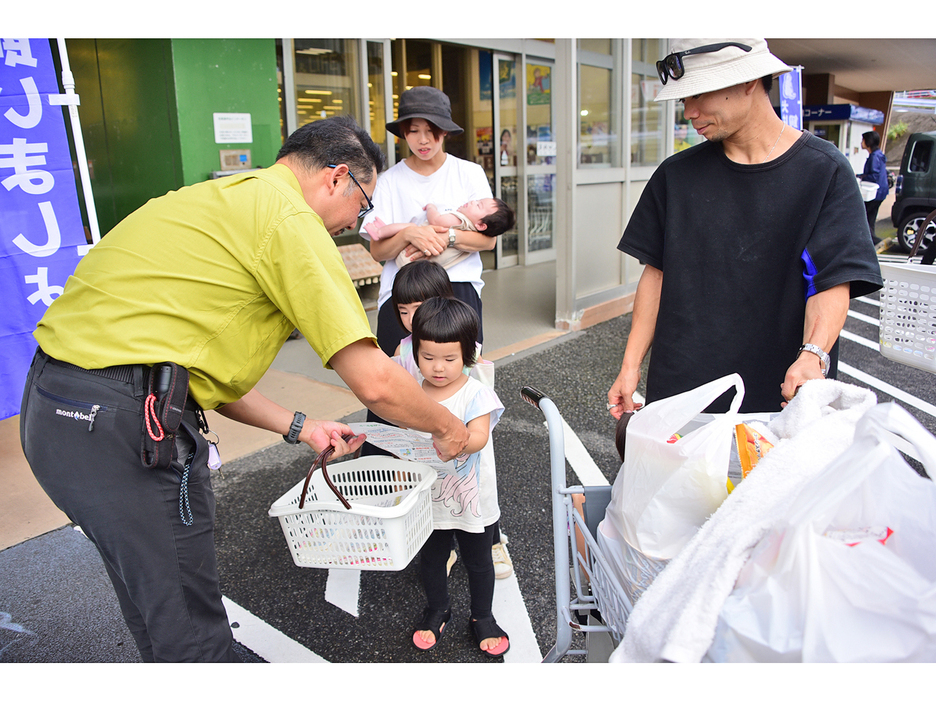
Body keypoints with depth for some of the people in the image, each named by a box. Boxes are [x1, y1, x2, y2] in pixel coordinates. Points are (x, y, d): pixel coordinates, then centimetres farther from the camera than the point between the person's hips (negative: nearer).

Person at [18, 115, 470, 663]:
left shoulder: (220, 200, 20)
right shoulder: (291, 221, -10)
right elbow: (374, 382, -15)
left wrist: (297, 427, 21)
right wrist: (447, 427, 4)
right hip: (125, 426, -10)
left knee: (152, 603, 27)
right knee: (190, 628, 7)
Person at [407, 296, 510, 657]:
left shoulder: (476, 394, -17)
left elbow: (479, 437, -30)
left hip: (471, 499, -3)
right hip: (428, 498, 3)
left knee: (478, 561, 17)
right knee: (430, 559, 21)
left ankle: (482, 617, 40)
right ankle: (437, 610, 47)